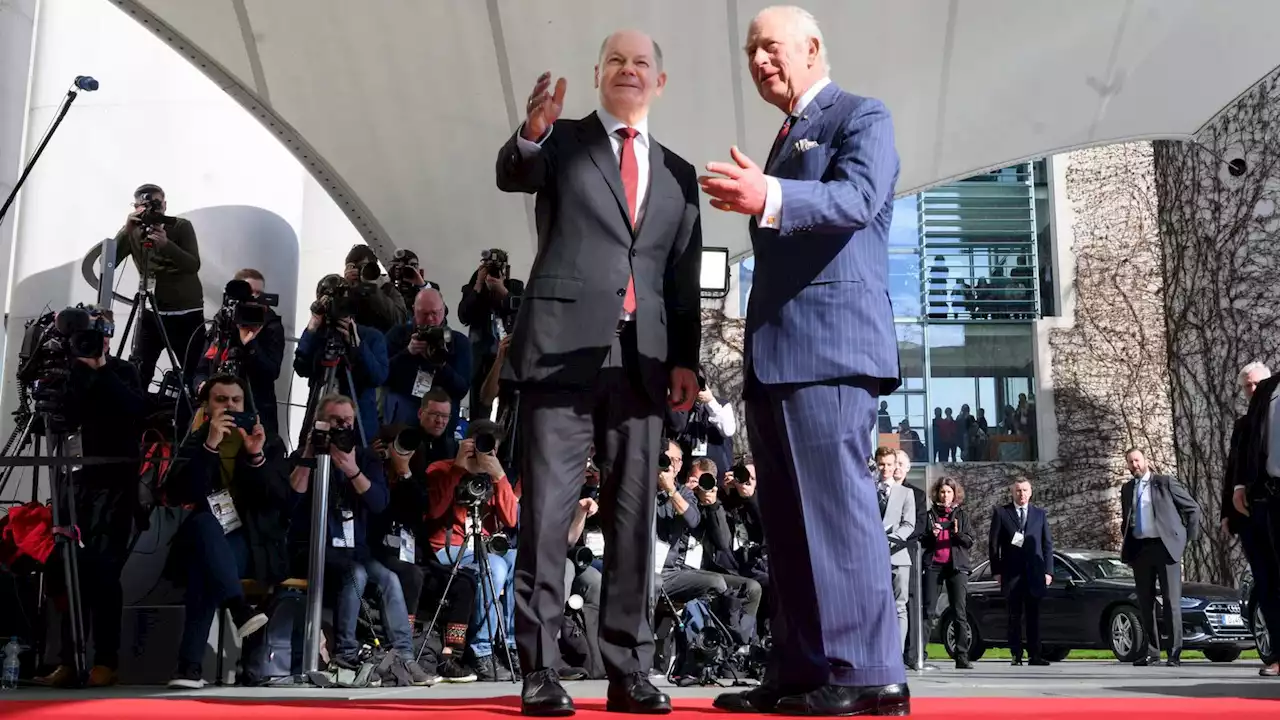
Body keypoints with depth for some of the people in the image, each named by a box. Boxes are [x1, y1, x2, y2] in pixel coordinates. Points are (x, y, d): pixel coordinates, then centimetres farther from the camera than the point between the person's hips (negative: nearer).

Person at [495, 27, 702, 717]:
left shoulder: (678, 174, 19)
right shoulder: (563, 141, 11)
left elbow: (684, 279, 15)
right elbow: (511, 175, -10)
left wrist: (685, 358, 4)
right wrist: (531, 132, -32)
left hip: (642, 357, 3)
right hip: (564, 344, -3)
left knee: (633, 515, 4)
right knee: (547, 509, -4)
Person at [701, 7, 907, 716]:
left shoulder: (862, 117, 2)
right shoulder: (786, 139, 28)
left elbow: (859, 196, -18)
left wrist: (768, 197, -34)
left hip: (829, 342, -9)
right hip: (775, 351, 9)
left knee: (837, 505, -12)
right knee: (788, 519, 7)